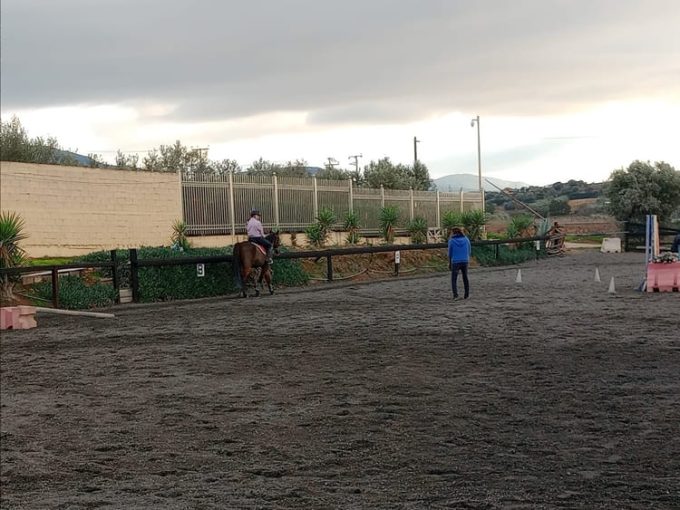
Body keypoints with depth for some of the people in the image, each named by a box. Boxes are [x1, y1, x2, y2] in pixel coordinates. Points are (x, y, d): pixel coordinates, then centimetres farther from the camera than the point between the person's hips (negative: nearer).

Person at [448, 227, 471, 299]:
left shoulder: (451, 241, -6)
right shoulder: (466, 239, 2)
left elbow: (450, 253, -2)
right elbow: (469, 251, 6)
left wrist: (450, 263, 9)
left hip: (455, 262, -3)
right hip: (465, 261, 3)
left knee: (454, 279, 7)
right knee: (465, 278, 18)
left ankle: (455, 295, -7)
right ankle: (467, 295, 18)